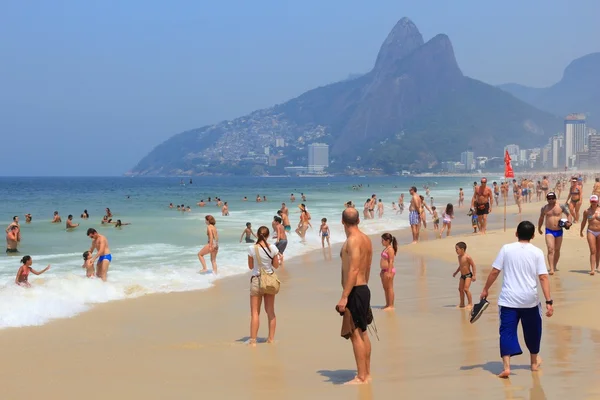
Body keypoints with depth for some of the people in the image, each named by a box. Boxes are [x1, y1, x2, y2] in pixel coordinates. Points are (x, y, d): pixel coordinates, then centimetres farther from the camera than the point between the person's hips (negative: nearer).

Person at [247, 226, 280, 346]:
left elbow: (250, 266, -3)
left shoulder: (252, 249, -12)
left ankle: (253, 340, 0)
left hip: (256, 280, -2)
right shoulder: (273, 248, -8)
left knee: (255, 312, 2)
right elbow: (276, 265, 1)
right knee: (270, 311, 14)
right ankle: (271, 338, 19)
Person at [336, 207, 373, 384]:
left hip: (355, 291, -10)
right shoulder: (366, 239, 11)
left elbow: (353, 270, -23)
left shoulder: (352, 240, -17)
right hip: (364, 289, 10)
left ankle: (361, 377, -3)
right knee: (362, 332, 15)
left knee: (355, 334, -6)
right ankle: (367, 373, 22)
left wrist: (344, 297, -24)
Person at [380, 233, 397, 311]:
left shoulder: (390, 249, -15)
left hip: (389, 270, -10)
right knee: (385, 288, 15)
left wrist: (389, 272, -24)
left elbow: (391, 261, -20)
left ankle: (391, 306, 0)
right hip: (384, 270, 10)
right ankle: (387, 305, 23)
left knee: (389, 288, -5)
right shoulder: (386, 249, 14)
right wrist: (382, 271, 22)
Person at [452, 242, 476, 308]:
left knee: (466, 289, -15)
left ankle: (470, 304, -7)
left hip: (468, 275, -9)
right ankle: (462, 304, 21)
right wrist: (456, 272, 26)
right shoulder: (459, 257, 5)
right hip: (462, 275, 9)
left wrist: (474, 275, -20)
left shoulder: (467, 257, -20)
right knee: (460, 289, 10)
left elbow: (473, 265, -17)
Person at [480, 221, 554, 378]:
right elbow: (543, 278, -8)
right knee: (532, 330, 20)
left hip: (509, 299, -1)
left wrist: (485, 289, 10)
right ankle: (534, 362, 37)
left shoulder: (506, 249, -1)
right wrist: (549, 301, -7)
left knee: (507, 331, 0)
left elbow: (494, 272, -2)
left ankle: (507, 366, -15)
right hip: (530, 299, 1)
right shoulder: (537, 252, -2)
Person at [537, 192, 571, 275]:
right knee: (550, 250, -14)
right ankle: (551, 269, -19)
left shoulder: (561, 207, -1)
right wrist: (539, 228, 25)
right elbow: (541, 218, 16)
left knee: (557, 250, 14)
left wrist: (569, 222, -8)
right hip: (549, 231, -2)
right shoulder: (544, 208, 1)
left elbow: (568, 214, 10)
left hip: (559, 231, 2)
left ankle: (555, 266, 33)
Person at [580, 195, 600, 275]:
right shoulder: (587, 211, -1)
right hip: (591, 232, -2)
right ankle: (592, 269, -15)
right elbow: (584, 222, 12)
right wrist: (581, 231, 21)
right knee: (593, 251, -11)